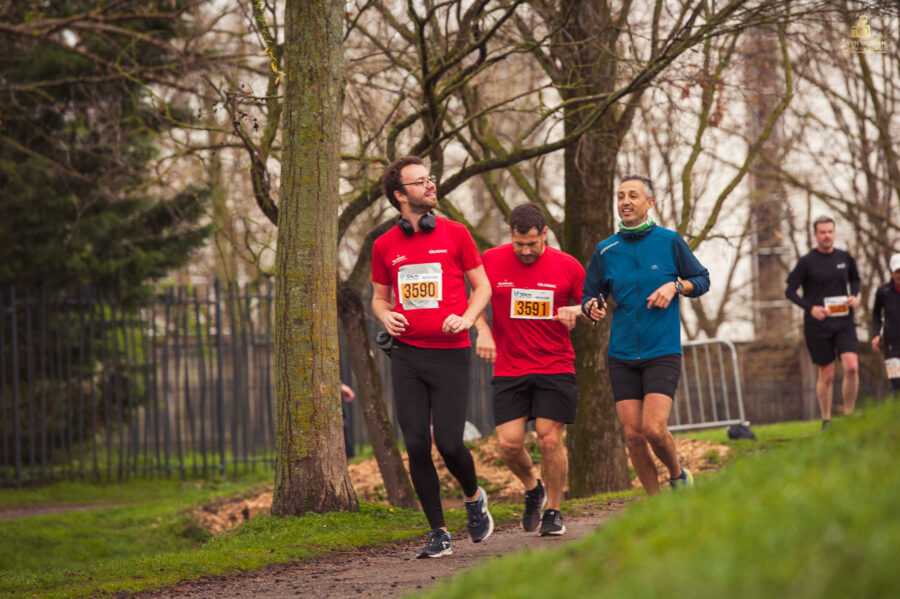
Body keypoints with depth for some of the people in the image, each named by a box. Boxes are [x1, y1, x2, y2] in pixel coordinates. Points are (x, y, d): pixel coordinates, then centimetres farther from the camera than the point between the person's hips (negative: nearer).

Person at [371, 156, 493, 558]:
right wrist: (385, 316, -3)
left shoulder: (454, 234, 3)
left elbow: (482, 286, 9)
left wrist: (466, 318, -9)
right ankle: (438, 533, 8)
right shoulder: (385, 246, 7)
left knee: (449, 444, -7)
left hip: (450, 354, -2)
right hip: (407, 356, 2)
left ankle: (474, 499, 25)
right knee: (417, 446, -3)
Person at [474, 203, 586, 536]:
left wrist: (575, 312, -14)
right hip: (508, 369, 1)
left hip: (555, 368, -1)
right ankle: (532, 489, 25)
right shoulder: (491, 261, -1)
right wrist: (483, 331, -6)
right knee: (509, 443, -7)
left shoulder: (567, 266, -1)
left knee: (550, 440, -6)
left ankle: (553, 511, 12)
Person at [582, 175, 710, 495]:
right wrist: (592, 307, -10)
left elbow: (702, 280, 10)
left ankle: (678, 476, 14)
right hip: (622, 356, 3)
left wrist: (675, 286, -9)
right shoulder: (605, 250, 6)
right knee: (633, 435, -1)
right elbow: (588, 295, 13)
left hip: (663, 352, -3)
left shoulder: (669, 241, 1)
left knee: (654, 429, -16)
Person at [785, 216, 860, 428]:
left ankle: (848, 415, 0)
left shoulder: (845, 258, 8)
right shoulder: (806, 262, -3)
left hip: (844, 322, 2)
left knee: (852, 367, -15)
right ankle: (826, 421, 15)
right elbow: (790, 291, -1)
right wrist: (810, 308, -16)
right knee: (826, 376, 0)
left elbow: (855, 279, 25)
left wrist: (854, 296, 4)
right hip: (817, 325, -2)